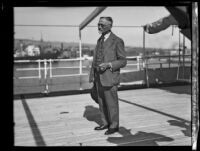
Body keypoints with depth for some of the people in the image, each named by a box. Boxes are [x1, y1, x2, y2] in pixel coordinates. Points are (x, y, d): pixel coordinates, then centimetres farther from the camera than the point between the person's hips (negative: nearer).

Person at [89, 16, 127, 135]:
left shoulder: (117, 41, -10)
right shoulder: (100, 40, 13)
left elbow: (123, 62, -10)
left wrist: (109, 65, -24)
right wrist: (92, 75, 11)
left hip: (110, 77, -7)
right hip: (99, 77, 7)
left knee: (111, 103, 3)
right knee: (102, 103, 13)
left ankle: (114, 126, 18)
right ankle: (106, 123, 27)